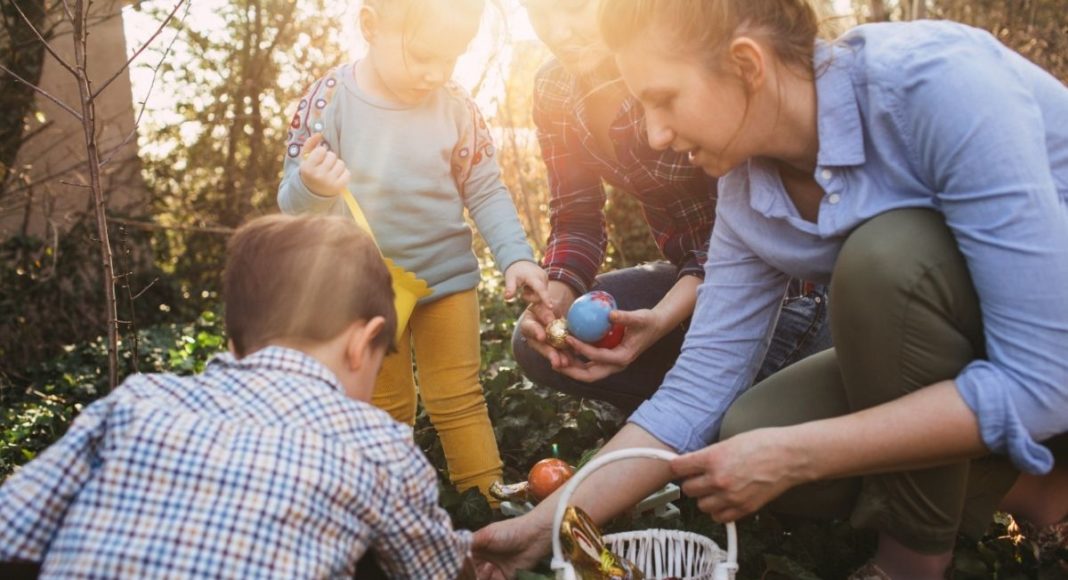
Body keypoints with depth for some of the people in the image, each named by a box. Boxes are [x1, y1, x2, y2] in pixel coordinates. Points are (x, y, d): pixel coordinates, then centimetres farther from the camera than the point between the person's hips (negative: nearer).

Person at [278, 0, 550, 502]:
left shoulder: (455, 107, -11)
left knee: (459, 400, 8)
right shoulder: (328, 102, -14)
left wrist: (515, 256, -15)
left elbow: (485, 192, -2)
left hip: (447, 277, 0)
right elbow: (294, 206, -12)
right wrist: (312, 188, -35)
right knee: (384, 410, 15)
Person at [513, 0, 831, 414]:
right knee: (536, 342, -8)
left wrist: (661, 319, -37)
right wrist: (554, 299, -23)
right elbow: (576, 219, -2)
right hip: (693, 268, 6)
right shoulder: (554, 91, -5)